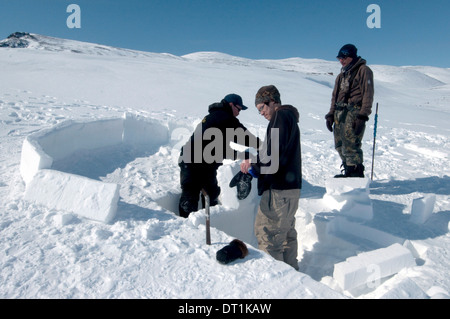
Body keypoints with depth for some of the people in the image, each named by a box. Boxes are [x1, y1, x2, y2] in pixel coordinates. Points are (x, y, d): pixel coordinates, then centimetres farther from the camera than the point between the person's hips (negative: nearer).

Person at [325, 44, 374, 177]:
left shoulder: (363, 70, 0)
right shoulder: (342, 75, 23)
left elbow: (368, 94, -9)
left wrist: (362, 116, -17)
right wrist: (330, 115, 16)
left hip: (354, 112, -8)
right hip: (340, 113, 8)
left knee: (350, 145, -14)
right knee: (340, 145, 6)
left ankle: (357, 174, -5)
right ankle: (348, 172, 16)